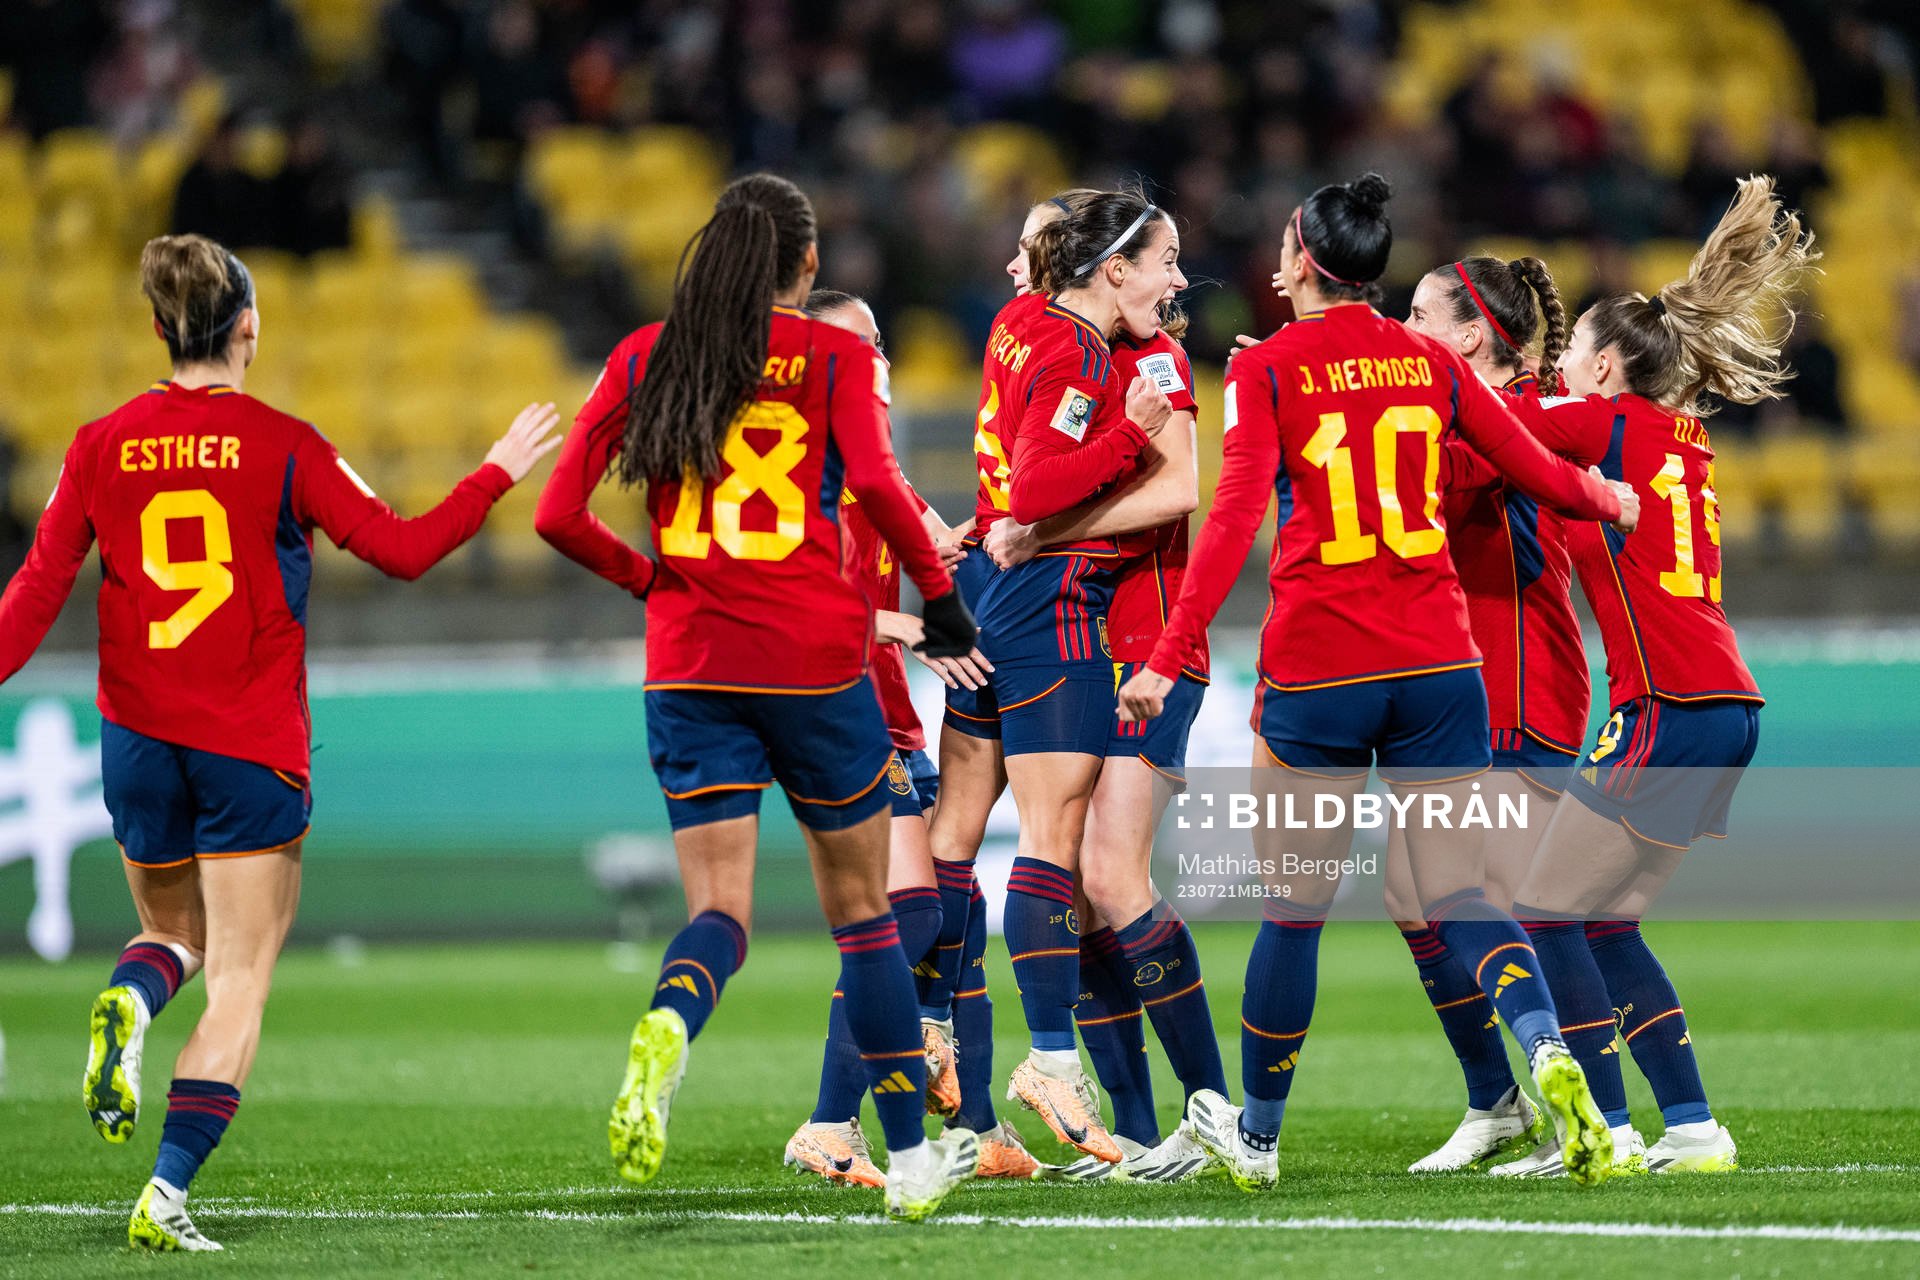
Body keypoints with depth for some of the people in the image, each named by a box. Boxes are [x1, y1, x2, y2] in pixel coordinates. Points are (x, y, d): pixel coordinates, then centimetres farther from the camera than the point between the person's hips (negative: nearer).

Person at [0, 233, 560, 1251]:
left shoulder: (102, 445, 1)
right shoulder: (283, 445, -7)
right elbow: (401, 550, -4)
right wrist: (497, 474, 8)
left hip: (139, 737, 3)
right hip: (253, 744, -3)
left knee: (174, 932, 24)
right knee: (239, 978, 1)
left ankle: (130, 1000, -12)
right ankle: (167, 1197, -10)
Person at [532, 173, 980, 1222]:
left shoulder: (643, 357, 8)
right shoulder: (833, 357, 0)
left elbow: (559, 514, 4)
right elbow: (874, 482, -17)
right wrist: (938, 591, -4)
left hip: (688, 664, 2)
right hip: (813, 655, -2)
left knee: (719, 908, 1)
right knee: (860, 906, 12)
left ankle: (666, 1030, -35)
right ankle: (909, 1158, 17)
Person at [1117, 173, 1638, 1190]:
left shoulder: (1265, 369, -2)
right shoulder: (1429, 361, 8)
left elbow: (1235, 515, -12)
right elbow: (1536, 470, 15)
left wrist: (1169, 658, -14)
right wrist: (1606, 499, 37)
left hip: (1316, 673, -3)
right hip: (1437, 661, 3)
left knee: (1295, 910, 9)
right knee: (1458, 896, 3)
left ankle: (1257, 1135, 23)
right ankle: (1549, 1052, -24)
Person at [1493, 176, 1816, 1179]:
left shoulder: (1612, 422, -4)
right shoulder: (1683, 436, 18)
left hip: (1669, 710, -8)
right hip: (1725, 710, 8)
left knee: (1548, 911, -2)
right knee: (1605, 925, 14)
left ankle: (1606, 1131, -6)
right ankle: (1692, 1127, 10)